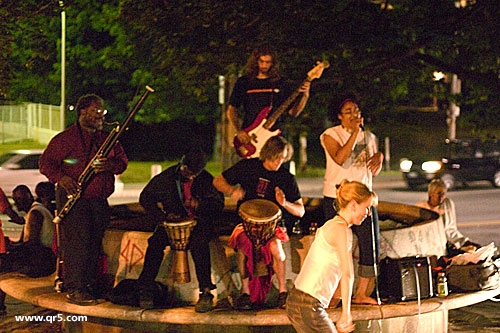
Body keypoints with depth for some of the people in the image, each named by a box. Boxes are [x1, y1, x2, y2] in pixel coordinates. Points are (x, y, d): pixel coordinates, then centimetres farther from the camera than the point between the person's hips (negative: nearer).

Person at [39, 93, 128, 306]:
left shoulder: (107, 138, 16)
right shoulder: (65, 138, -1)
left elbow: (123, 162, 15)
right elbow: (45, 162, -2)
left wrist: (110, 165, -8)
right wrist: (61, 178, -19)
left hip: (100, 201, 5)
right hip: (75, 200, -5)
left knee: (95, 244, 8)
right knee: (78, 242, -12)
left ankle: (91, 286, 16)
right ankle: (74, 289, -10)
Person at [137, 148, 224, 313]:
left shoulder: (206, 180, -4)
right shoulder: (166, 178, -2)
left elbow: (218, 205, 0)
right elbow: (145, 197, 4)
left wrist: (199, 204, -19)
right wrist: (163, 215, -10)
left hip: (199, 223, -2)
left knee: (198, 243, -35)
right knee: (155, 243, -27)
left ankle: (206, 293, -31)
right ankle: (146, 290, -18)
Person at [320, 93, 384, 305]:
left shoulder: (368, 137, 13)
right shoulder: (331, 135, -3)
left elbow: (374, 171, 18)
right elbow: (340, 159, -23)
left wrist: (379, 157, -3)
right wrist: (355, 132, -22)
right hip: (336, 198, -5)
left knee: (371, 245, 0)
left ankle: (362, 293, 10)